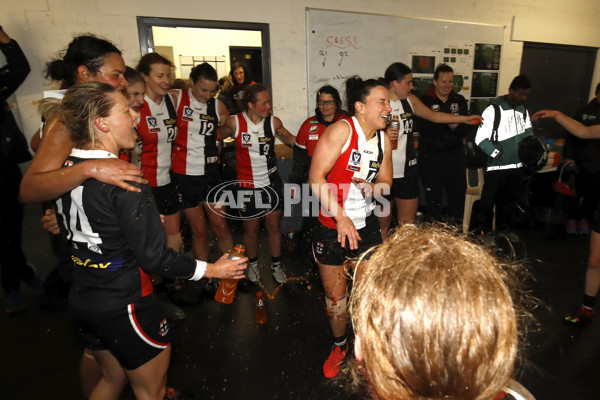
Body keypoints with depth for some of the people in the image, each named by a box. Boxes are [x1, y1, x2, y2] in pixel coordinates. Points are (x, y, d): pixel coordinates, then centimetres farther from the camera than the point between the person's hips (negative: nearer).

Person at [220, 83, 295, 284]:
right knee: (251, 229, 12)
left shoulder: (274, 122, -4)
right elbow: (217, 138, 6)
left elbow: (291, 140, 10)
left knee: (273, 226, 11)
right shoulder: (234, 122, -10)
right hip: (247, 185, -1)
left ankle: (276, 265, 31)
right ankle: (253, 264, 38)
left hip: (271, 182, 2)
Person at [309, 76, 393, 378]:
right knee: (335, 295, 12)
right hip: (331, 227, -4)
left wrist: (372, 188, -11)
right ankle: (339, 345, 40)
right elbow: (316, 176, -20)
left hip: (365, 226, 5)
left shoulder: (384, 140, 4)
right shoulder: (342, 130, -15)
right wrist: (341, 217, -24)